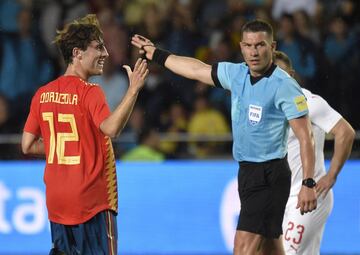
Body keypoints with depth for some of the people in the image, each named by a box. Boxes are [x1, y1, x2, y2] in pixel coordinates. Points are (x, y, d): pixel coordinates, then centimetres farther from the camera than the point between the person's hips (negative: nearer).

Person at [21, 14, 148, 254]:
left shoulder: (43, 94, 6)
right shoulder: (89, 92, -12)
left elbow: (27, 145, 8)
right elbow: (110, 128, -30)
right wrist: (134, 89, -33)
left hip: (56, 203, 6)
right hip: (92, 202, -6)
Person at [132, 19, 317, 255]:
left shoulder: (284, 85, -14)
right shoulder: (237, 74, 7)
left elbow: (305, 138, -17)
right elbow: (197, 70, 24)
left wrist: (309, 184, -23)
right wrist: (157, 55, 33)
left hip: (270, 175, -8)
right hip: (247, 171, 8)